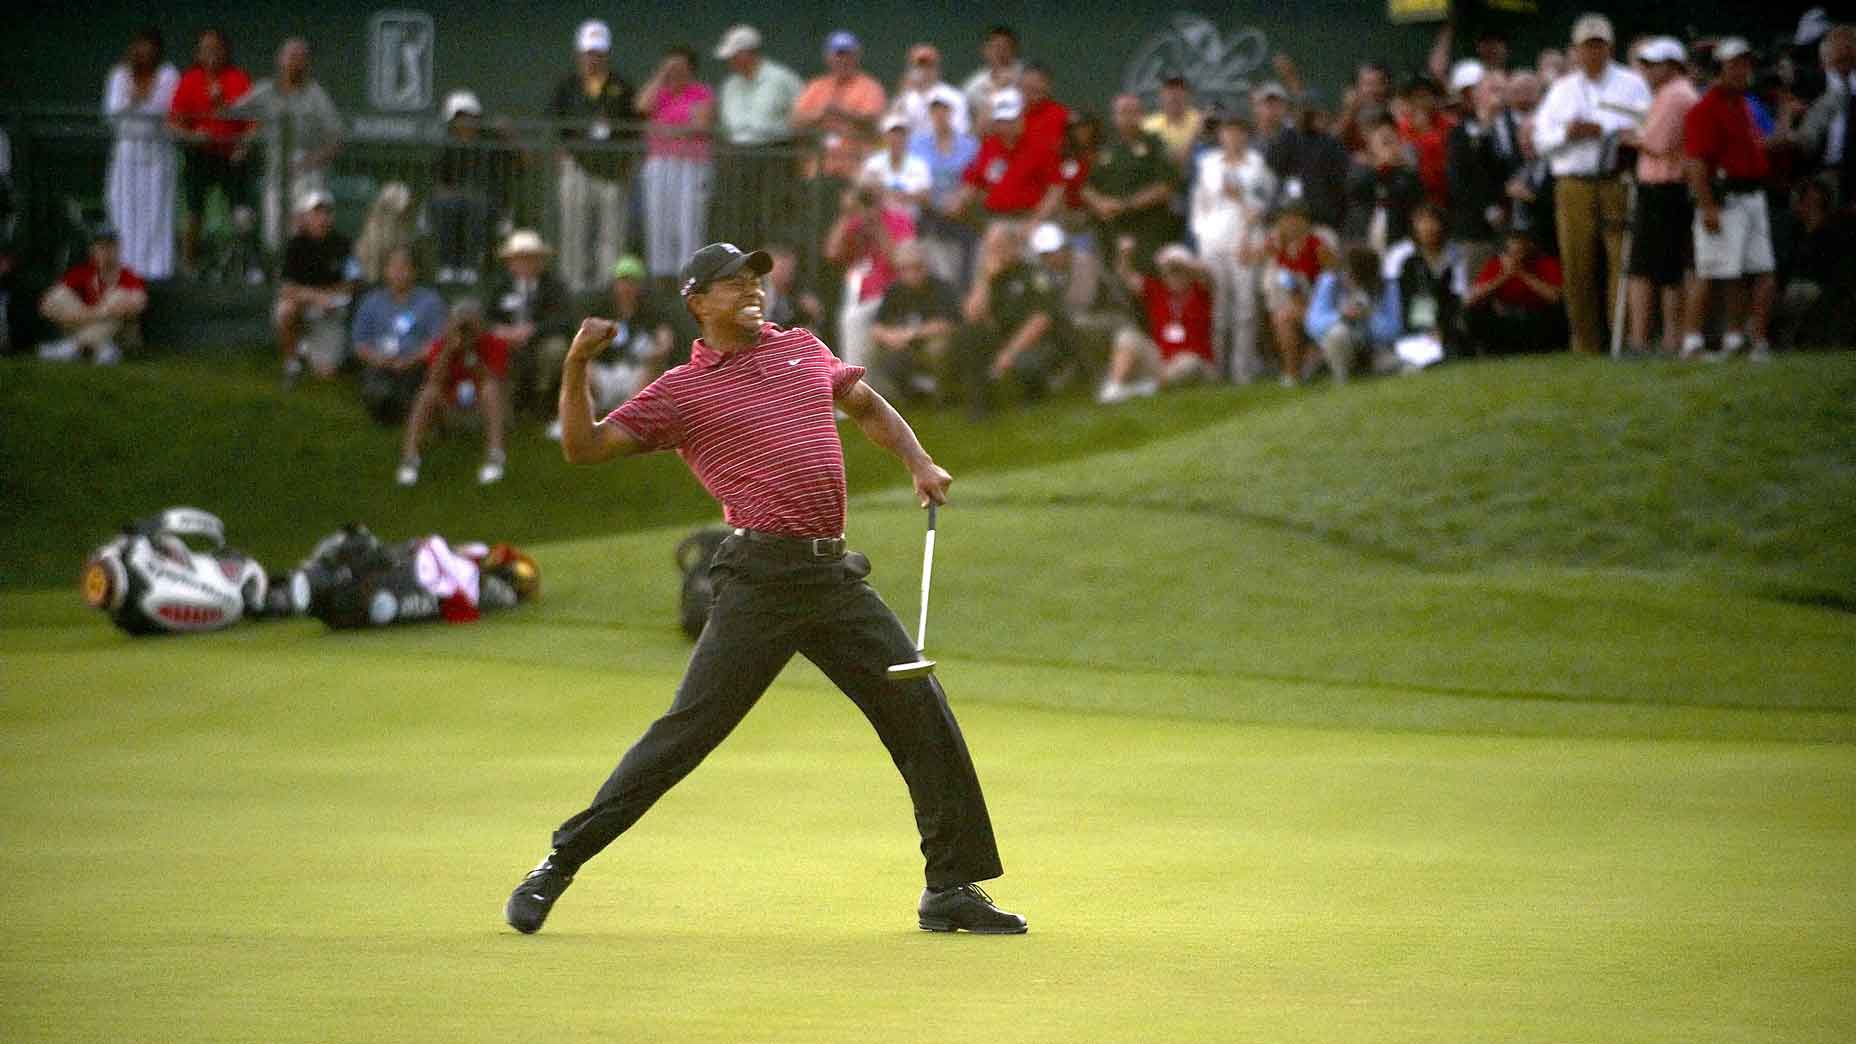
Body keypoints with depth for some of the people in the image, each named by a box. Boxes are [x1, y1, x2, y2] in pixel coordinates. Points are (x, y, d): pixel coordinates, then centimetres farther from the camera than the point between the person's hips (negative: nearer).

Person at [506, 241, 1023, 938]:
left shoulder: (802, 349, 19)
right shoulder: (680, 392, 4)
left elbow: (867, 406, 33)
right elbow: (583, 446, -1)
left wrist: (919, 463, 18)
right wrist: (577, 366, -13)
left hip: (835, 578, 5)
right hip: (761, 578, -5)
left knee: (922, 711, 0)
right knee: (689, 728, -10)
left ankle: (952, 888, 8)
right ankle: (559, 866, -1)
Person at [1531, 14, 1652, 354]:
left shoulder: (1631, 84, 11)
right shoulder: (1561, 90, 20)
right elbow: (1541, 139, 14)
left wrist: (1602, 131, -10)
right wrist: (1567, 134, -6)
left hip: (1619, 182, -3)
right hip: (1573, 186, 3)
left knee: (1622, 261, -12)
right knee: (1578, 267, 0)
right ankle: (1586, 344, 5)